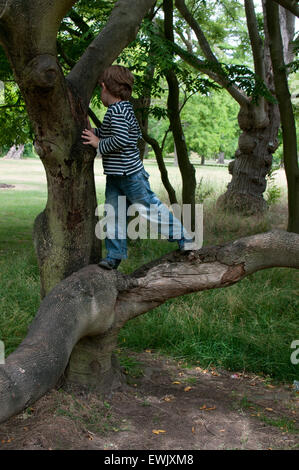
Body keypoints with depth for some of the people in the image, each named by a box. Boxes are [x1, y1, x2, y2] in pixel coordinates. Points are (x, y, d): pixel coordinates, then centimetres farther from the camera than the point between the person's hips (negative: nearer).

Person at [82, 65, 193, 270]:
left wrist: (99, 144, -15)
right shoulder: (124, 108, 12)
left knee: (151, 208, -1)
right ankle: (115, 255, 15)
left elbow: (121, 140, -28)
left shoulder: (116, 110, -19)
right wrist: (95, 133, 14)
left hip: (130, 175, -10)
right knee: (114, 214, 9)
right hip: (115, 176, 10)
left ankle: (183, 237, 12)